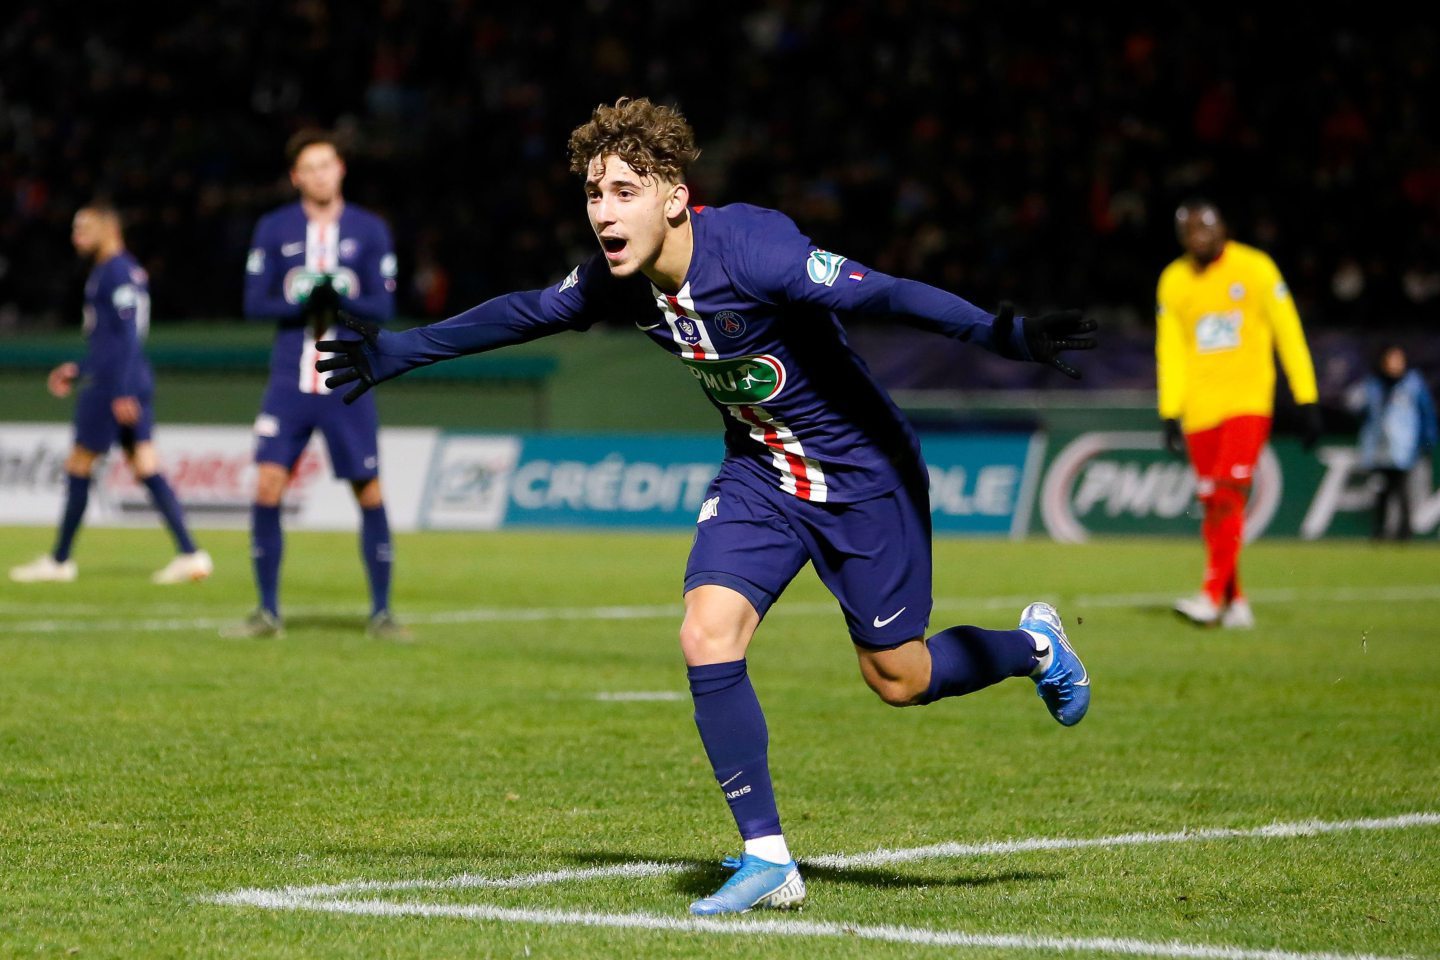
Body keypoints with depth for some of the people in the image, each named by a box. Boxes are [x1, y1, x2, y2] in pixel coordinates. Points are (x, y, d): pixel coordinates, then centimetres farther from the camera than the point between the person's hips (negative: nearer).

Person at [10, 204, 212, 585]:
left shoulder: (116, 274, -12)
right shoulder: (131, 272, 18)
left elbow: (127, 336, -19)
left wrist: (122, 392, -23)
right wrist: (78, 370, 26)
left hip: (113, 385, -9)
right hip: (137, 382, 9)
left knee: (78, 467, 0)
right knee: (146, 468, 4)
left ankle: (59, 561, 8)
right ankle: (190, 554, -4)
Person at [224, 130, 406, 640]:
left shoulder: (370, 230, 4)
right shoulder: (273, 229, 6)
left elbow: (384, 307, 0)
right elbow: (254, 303, 3)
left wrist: (346, 297, -20)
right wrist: (295, 299, -16)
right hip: (290, 381, 0)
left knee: (369, 493, 0)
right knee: (267, 486, -8)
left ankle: (381, 612, 12)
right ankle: (268, 612, 3)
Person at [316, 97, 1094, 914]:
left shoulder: (752, 250, -31)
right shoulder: (614, 280, -10)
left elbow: (884, 295, -38)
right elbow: (520, 315, 9)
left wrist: (1002, 334, -51)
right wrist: (396, 354, 16)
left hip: (860, 472, -5)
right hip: (759, 472, 5)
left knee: (897, 678, 5)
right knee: (707, 636, -15)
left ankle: (1037, 646, 38)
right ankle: (768, 859, -4)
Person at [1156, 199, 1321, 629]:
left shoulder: (1255, 268, -2)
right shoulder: (1173, 282, 7)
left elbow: (1288, 335, 0)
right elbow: (1170, 352, 11)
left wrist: (1307, 400, -2)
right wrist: (1170, 414, 4)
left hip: (1248, 403, -4)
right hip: (1200, 411, 4)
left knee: (1228, 497, -17)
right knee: (1213, 509, 2)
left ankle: (1212, 596, -21)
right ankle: (1235, 602, 12)